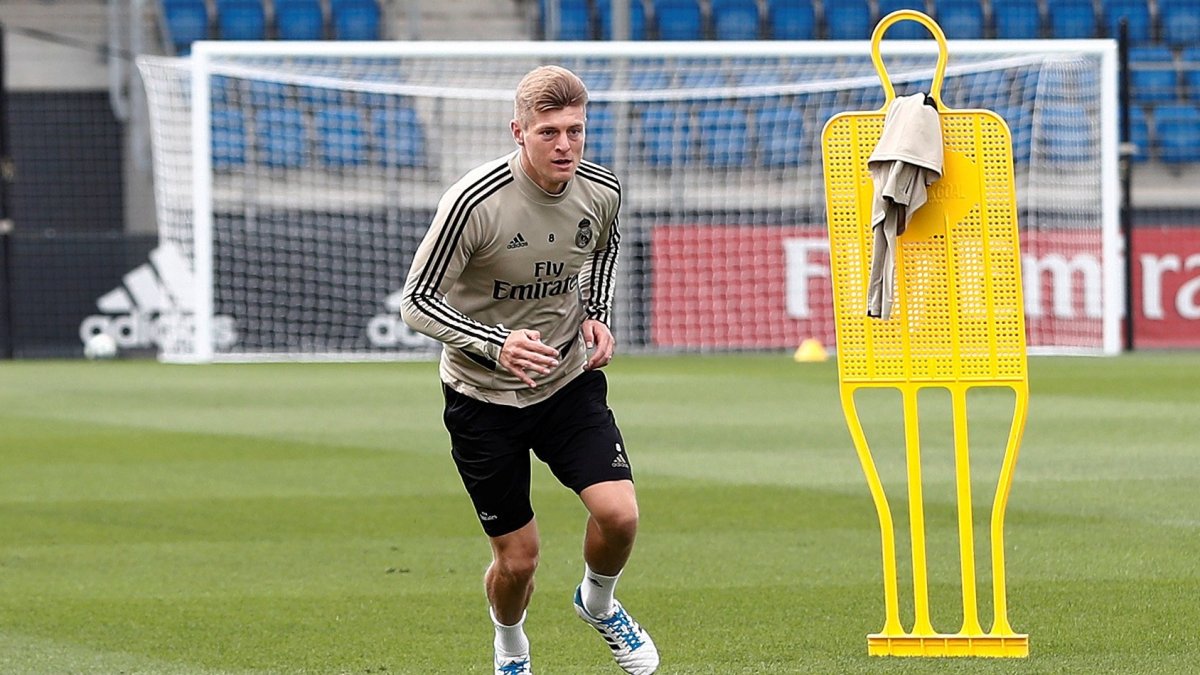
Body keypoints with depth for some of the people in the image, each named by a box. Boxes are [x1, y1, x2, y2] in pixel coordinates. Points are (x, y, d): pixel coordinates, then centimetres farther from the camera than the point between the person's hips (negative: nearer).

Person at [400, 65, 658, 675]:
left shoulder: (601, 192, -9)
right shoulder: (474, 202, -24)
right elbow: (417, 301, -19)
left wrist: (596, 316, 0)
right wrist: (497, 346, -32)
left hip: (570, 380, 3)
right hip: (483, 395, -3)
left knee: (619, 514, -16)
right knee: (518, 559, 0)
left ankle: (598, 602, 19)